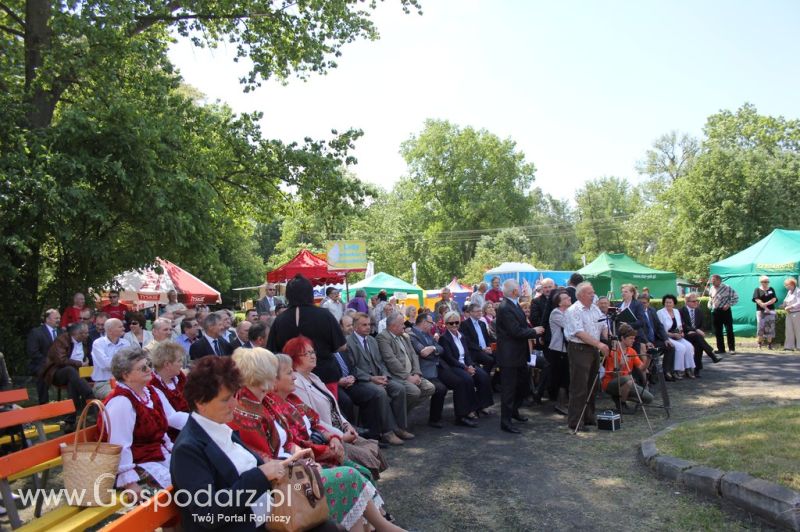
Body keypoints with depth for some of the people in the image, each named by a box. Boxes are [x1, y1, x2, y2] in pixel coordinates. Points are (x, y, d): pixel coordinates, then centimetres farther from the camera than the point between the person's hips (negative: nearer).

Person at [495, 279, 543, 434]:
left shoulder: (514, 305, 9)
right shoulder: (505, 308, -22)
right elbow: (517, 332, -24)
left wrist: (533, 329, -1)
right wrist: (534, 331, -11)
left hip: (519, 354, 10)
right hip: (509, 355, -10)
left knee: (524, 385, 21)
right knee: (509, 388, -1)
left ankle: (513, 410, 40)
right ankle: (505, 421, 9)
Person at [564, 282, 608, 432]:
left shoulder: (595, 309, 13)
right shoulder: (573, 311, -13)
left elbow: (604, 327, 13)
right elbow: (580, 333, -20)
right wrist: (599, 344, -25)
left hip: (594, 349, 8)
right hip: (579, 350, -8)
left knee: (591, 385, 14)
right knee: (579, 388, -5)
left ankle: (589, 417, 25)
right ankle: (575, 422, 0)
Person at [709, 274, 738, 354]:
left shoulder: (727, 288, -9)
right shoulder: (711, 289, 9)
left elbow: (736, 297, -6)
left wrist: (729, 304, -13)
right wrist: (709, 305, 7)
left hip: (725, 311, -6)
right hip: (715, 312, 6)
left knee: (729, 330, -3)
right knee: (717, 331, 7)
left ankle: (732, 348, 5)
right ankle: (721, 349, 14)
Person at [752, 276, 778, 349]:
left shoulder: (771, 289, 12)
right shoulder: (757, 290, 4)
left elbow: (774, 299, 1)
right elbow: (757, 300, -7)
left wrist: (766, 303, -14)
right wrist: (765, 307, -14)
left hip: (771, 311, 2)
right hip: (761, 311, -2)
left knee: (770, 327, 0)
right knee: (761, 327, -4)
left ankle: (769, 344, 5)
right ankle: (759, 344, 2)